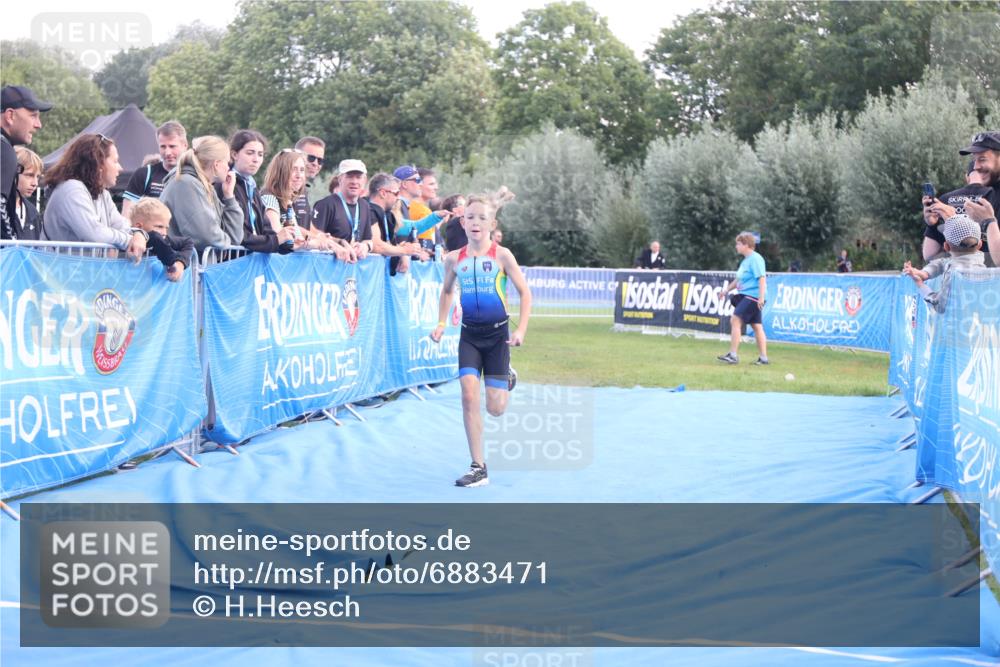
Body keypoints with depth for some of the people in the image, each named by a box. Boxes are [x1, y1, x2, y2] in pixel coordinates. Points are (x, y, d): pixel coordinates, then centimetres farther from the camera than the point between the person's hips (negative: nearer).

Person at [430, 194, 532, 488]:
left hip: (497, 333, -2)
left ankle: (506, 377, 36)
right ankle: (478, 467, -6)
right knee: (468, 394, -14)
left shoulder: (501, 255, -8)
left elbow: (525, 293, -3)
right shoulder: (455, 259, 1)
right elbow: (447, 292, 19)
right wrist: (441, 324, 7)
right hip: (469, 334, 2)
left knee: (495, 408, -2)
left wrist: (521, 330, -12)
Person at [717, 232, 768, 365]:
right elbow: (738, 279, 29)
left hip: (753, 296, -10)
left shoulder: (755, 259, -12)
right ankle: (763, 358, 12)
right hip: (745, 295, 10)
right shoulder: (746, 260, 18)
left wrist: (761, 297, -25)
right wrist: (727, 290, 26)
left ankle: (733, 355, -17)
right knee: (756, 326, 10)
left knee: (735, 321, -15)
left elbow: (762, 278, -19)